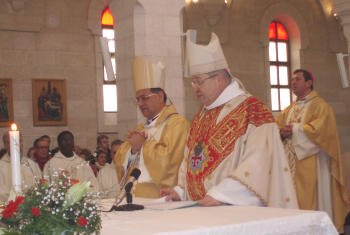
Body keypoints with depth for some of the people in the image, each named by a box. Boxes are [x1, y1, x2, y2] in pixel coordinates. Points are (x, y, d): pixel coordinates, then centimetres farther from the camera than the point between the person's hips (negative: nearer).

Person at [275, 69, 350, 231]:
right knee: (295, 201, 4)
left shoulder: (319, 105, -2)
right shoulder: (289, 109, 20)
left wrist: (294, 129, -10)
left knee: (313, 201, -5)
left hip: (311, 165, -6)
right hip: (292, 164, 6)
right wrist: (282, 131, -9)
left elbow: (318, 130, -17)